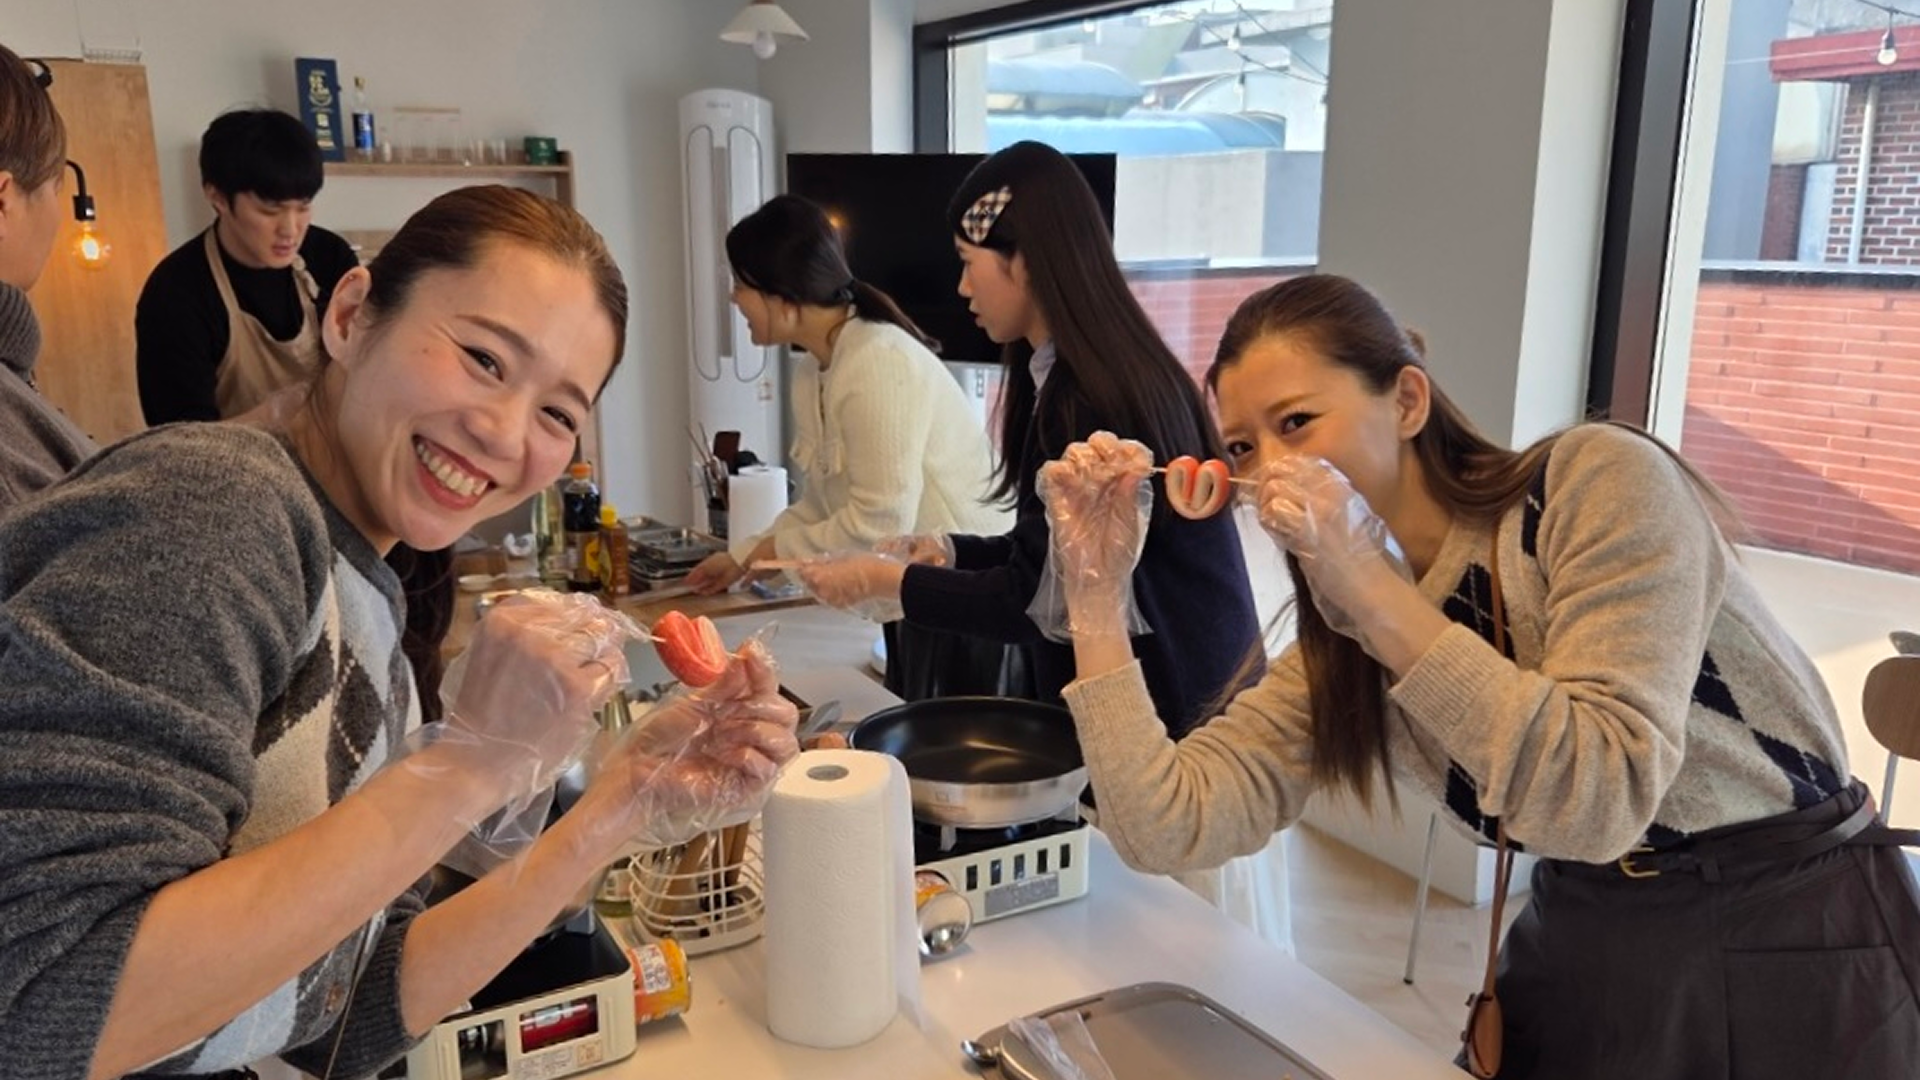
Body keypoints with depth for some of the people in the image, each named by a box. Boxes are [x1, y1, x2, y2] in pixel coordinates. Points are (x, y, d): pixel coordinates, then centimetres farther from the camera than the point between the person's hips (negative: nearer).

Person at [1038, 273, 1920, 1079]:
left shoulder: (1596, 483, -19)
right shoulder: (1336, 649, -3)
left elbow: (1599, 800, -28)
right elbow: (1168, 826, -13)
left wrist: (1369, 584, -30)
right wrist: (1094, 588, -15)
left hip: (1790, 954, -4)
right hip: (1578, 955, 5)